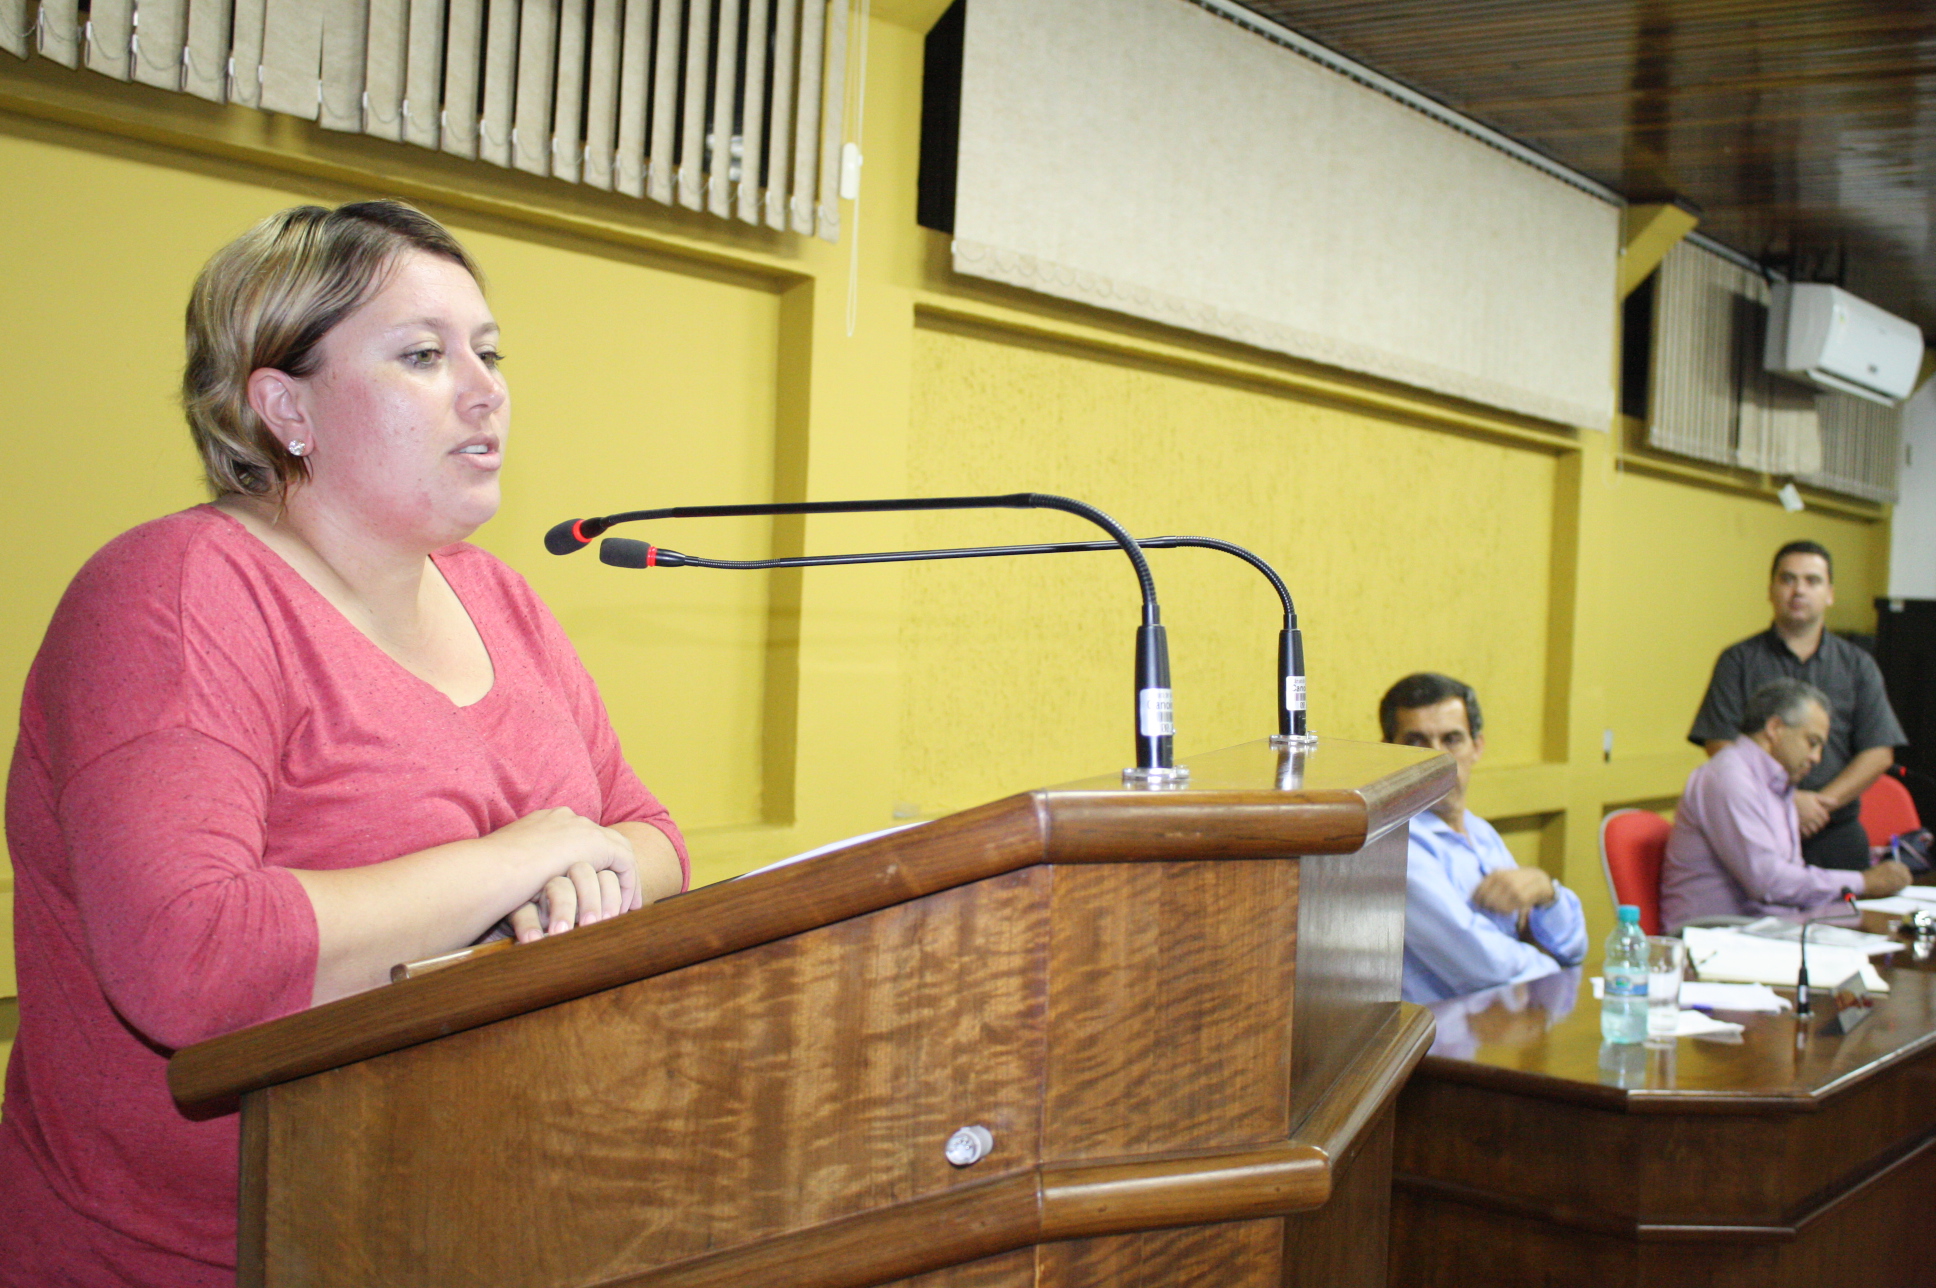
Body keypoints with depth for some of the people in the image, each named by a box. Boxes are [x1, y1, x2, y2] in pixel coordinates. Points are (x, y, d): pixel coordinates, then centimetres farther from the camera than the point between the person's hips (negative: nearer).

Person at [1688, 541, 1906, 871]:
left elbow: (1879, 753, 6)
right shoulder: (1738, 661, 6)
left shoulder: (1857, 665, 13)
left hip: (1836, 834, 2)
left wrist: (1823, 802, -8)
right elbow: (1719, 747, -3)